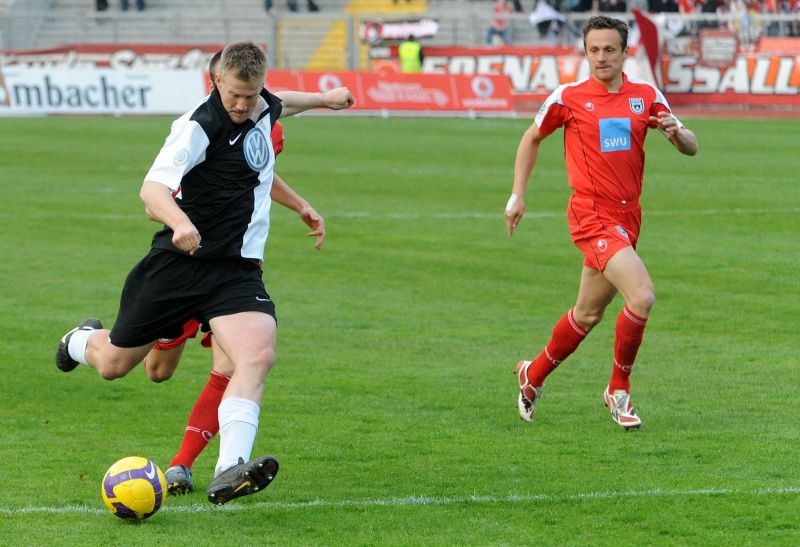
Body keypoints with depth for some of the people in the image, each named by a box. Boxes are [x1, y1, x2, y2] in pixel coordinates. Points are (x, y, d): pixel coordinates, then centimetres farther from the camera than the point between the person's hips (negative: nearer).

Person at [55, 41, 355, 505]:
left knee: (257, 356, -25)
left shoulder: (265, 108, 5)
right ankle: (84, 340, 49)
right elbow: (152, 189, -29)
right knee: (114, 364, 9)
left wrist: (324, 99, 45)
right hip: (182, 260, -4)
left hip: (238, 270, 5)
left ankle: (228, 474, -37)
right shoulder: (199, 127, -18)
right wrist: (180, 222, -48)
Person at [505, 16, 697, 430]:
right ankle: (619, 391, -4)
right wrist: (517, 195, 8)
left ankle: (533, 375, 37)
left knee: (588, 314, 15)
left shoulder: (646, 96, 5)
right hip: (592, 214, -5)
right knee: (641, 296, -22)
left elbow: (691, 148, 8)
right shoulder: (568, 97, -3)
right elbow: (532, 138, 13)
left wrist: (676, 132, -15)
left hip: (627, 217, 5)